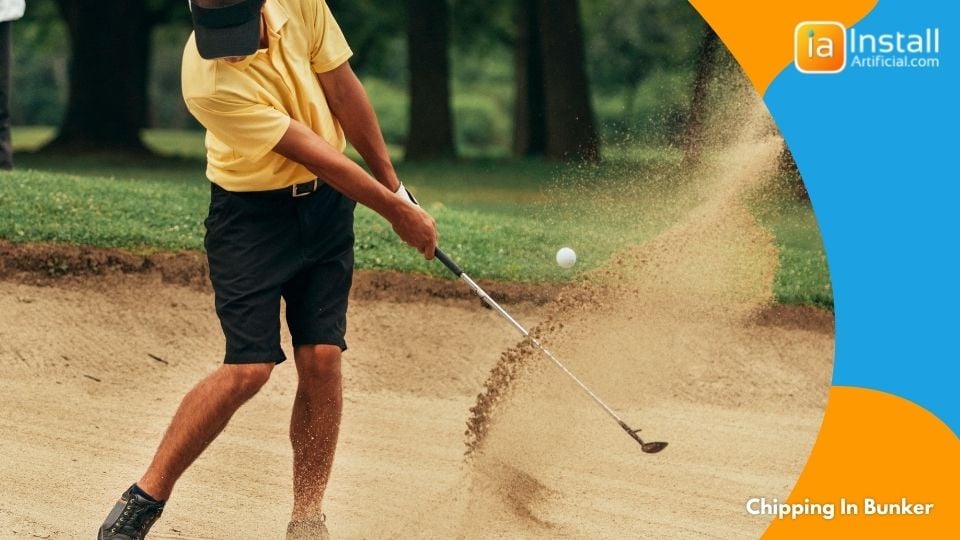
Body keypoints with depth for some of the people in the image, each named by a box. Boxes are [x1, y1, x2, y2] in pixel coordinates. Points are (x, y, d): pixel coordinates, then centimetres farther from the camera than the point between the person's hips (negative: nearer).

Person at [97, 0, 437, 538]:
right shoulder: (209, 81, -29)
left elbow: (345, 90, -1)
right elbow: (312, 152, -23)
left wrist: (392, 183, 5)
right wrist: (397, 211, -16)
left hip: (327, 201, 5)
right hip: (251, 212, -4)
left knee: (322, 359, -4)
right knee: (249, 368, -14)